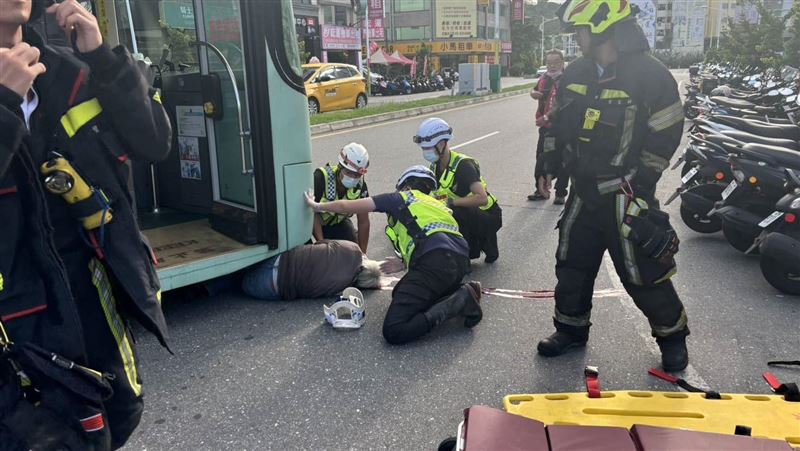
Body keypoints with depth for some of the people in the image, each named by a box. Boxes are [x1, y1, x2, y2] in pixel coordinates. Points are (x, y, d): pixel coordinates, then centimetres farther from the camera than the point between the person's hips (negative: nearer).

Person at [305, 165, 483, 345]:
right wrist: (400, 262, 59)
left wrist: (317, 206, 40)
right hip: (460, 261, 8)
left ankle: (461, 300, -13)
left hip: (436, 262, -8)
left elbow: (346, 206, 23)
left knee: (394, 331, -10)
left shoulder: (401, 198, 17)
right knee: (400, 294, 28)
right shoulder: (436, 204, 33)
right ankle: (460, 292, 10)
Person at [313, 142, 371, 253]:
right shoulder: (321, 178, -34)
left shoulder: (360, 185, -21)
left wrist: (362, 253, -16)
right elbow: (313, 212, -29)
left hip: (338, 220, 4)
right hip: (312, 219, -3)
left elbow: (363, 222, -15)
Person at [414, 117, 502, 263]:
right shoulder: (436, 166, 0)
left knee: (456, 213, -36)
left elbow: (482, 198, -38)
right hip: (467, 215, 8)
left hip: (489, 217, -8)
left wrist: (452, 202, -37)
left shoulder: (462, 165, -27)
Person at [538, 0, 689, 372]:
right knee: (572, 262, 14)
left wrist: (639, 184, -12)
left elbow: (666, 135, -11)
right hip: (585, 190, 7)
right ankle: (571, 327, 33)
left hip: (626, 194, -6)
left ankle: (672, 334, 24)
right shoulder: (575, 73, 6)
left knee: (642, 273, 0)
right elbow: (559, 125, 17)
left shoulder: (650, 75, -13)